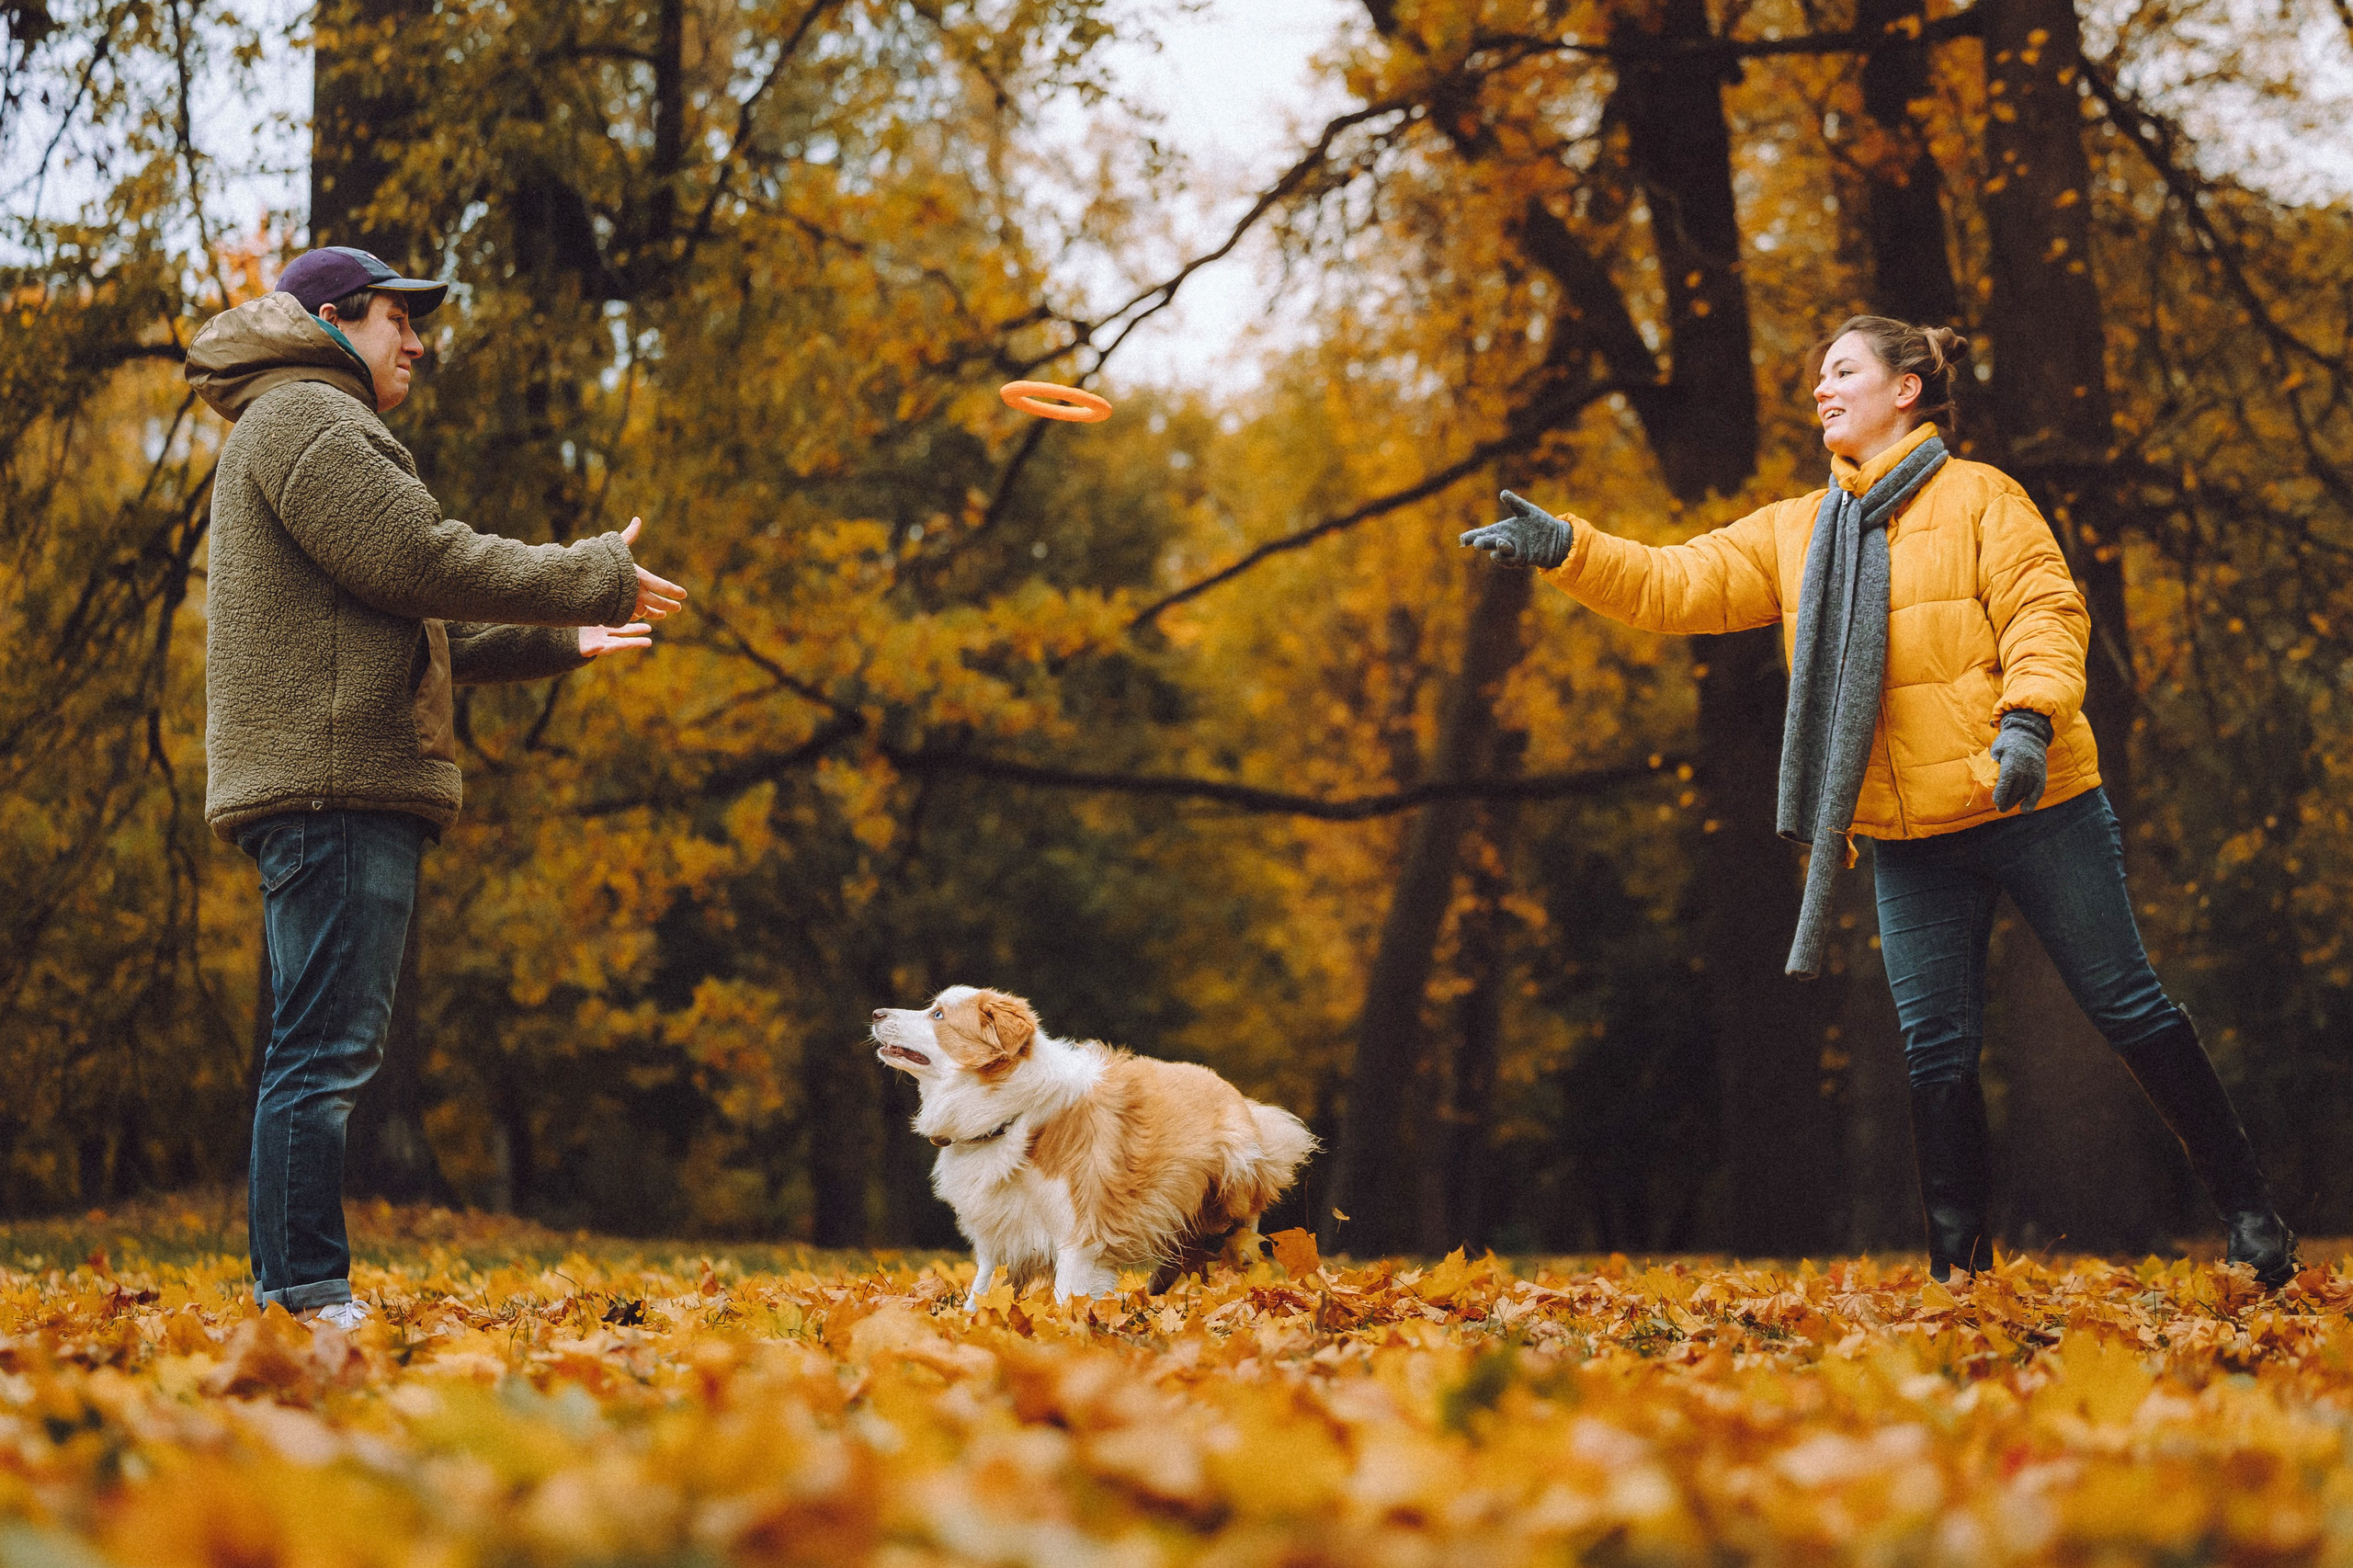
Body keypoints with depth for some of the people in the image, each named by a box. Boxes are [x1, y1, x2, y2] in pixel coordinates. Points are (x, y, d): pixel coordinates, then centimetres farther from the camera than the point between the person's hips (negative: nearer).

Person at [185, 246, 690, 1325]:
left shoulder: (310, 429, 29)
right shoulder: (304, 421, -5)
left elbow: (400, 631, 31)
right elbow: (428, 563, -15)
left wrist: (557, 641, 31)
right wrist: (599, 580, -5)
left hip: (341, 794, 11)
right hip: (334, 787, -11)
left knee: (318, 1054, 10)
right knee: (325, 1052, -13)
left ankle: (291, 1297, 12)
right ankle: (307, 1296, -15)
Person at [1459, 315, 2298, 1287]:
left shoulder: (1977, 495, 0)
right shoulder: (1793, 532, 14)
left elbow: (2046, 612, -10)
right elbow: (1674, 586, 6)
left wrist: (2029, 716, -26)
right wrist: (1564, 548, -8)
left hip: (2031, 804, -4)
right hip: (1911, 841, 4)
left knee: (2127, 1008, 1)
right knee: (1936, 1050, 4)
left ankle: (2247, 1213, 13)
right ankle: (1959, 1265, 12)